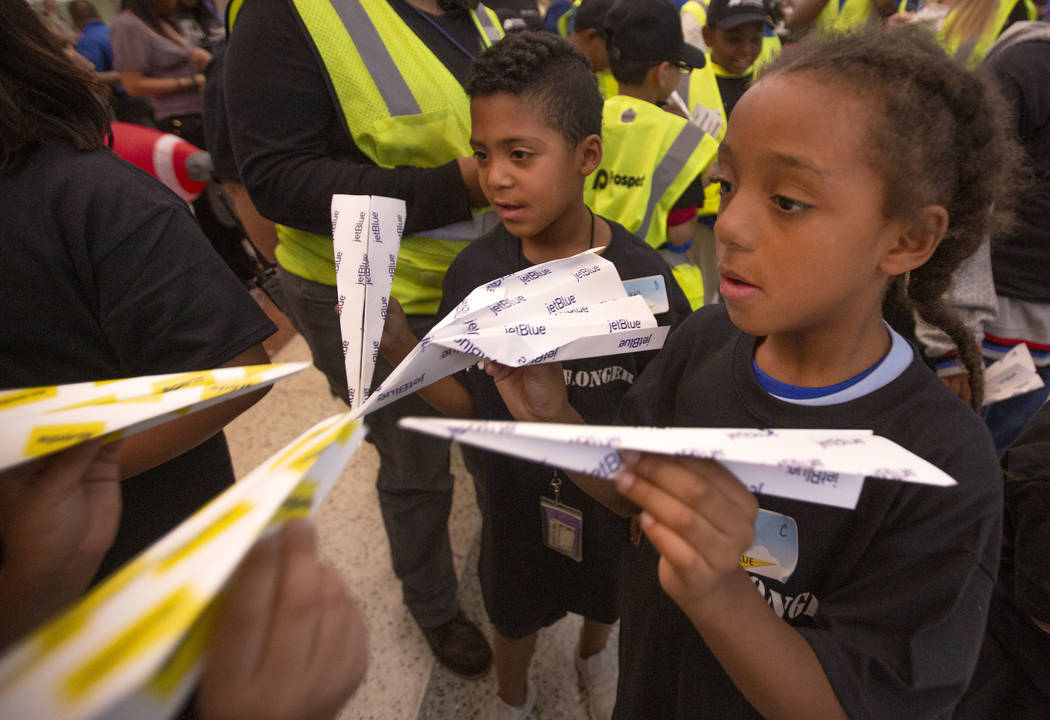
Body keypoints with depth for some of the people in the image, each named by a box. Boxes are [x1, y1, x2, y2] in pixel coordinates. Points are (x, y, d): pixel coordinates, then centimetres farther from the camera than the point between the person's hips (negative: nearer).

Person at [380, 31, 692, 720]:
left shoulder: (641, 276, -23)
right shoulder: (474, 273, -17)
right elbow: (470, 402, -12)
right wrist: (399, 346, -25)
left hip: (612, 491, 0)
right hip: (513, 493, 1)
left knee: (605, 590, 30)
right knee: (515, 609, 27)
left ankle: (594, 651, 67)